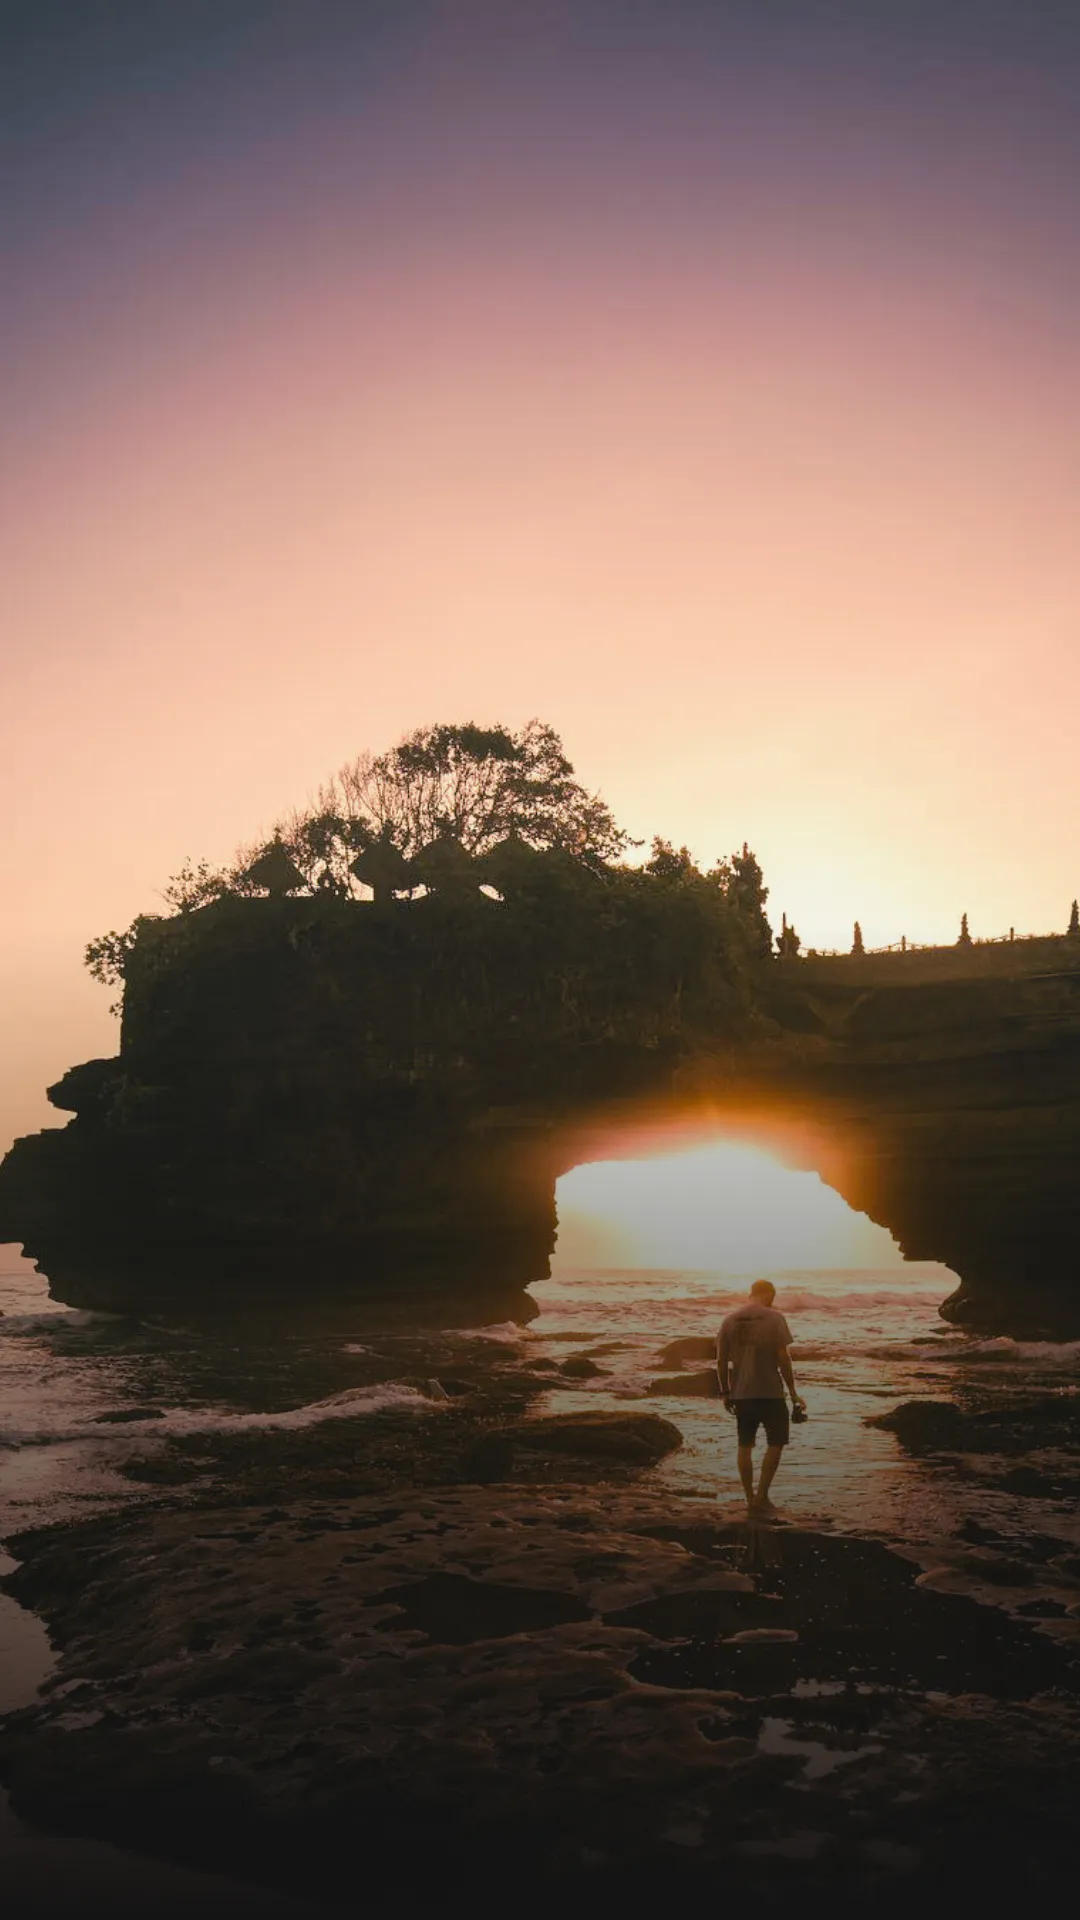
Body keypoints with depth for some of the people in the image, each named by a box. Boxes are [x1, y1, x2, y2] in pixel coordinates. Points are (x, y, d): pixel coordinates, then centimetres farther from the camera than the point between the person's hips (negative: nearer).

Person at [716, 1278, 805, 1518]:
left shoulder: (729, 1321, 5)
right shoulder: (774, 1318, -8)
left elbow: (721, 1361, 5)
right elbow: (783, 1358, -11)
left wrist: (725, 1392, 15)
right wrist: (793, 1392, -3)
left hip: (740, 1393, 4)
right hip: (769, 1392, -4)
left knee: (745, 1445, 13)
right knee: (775, 1443, 8)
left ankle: (750, 1499, 18)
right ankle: (761, 1497, 3)